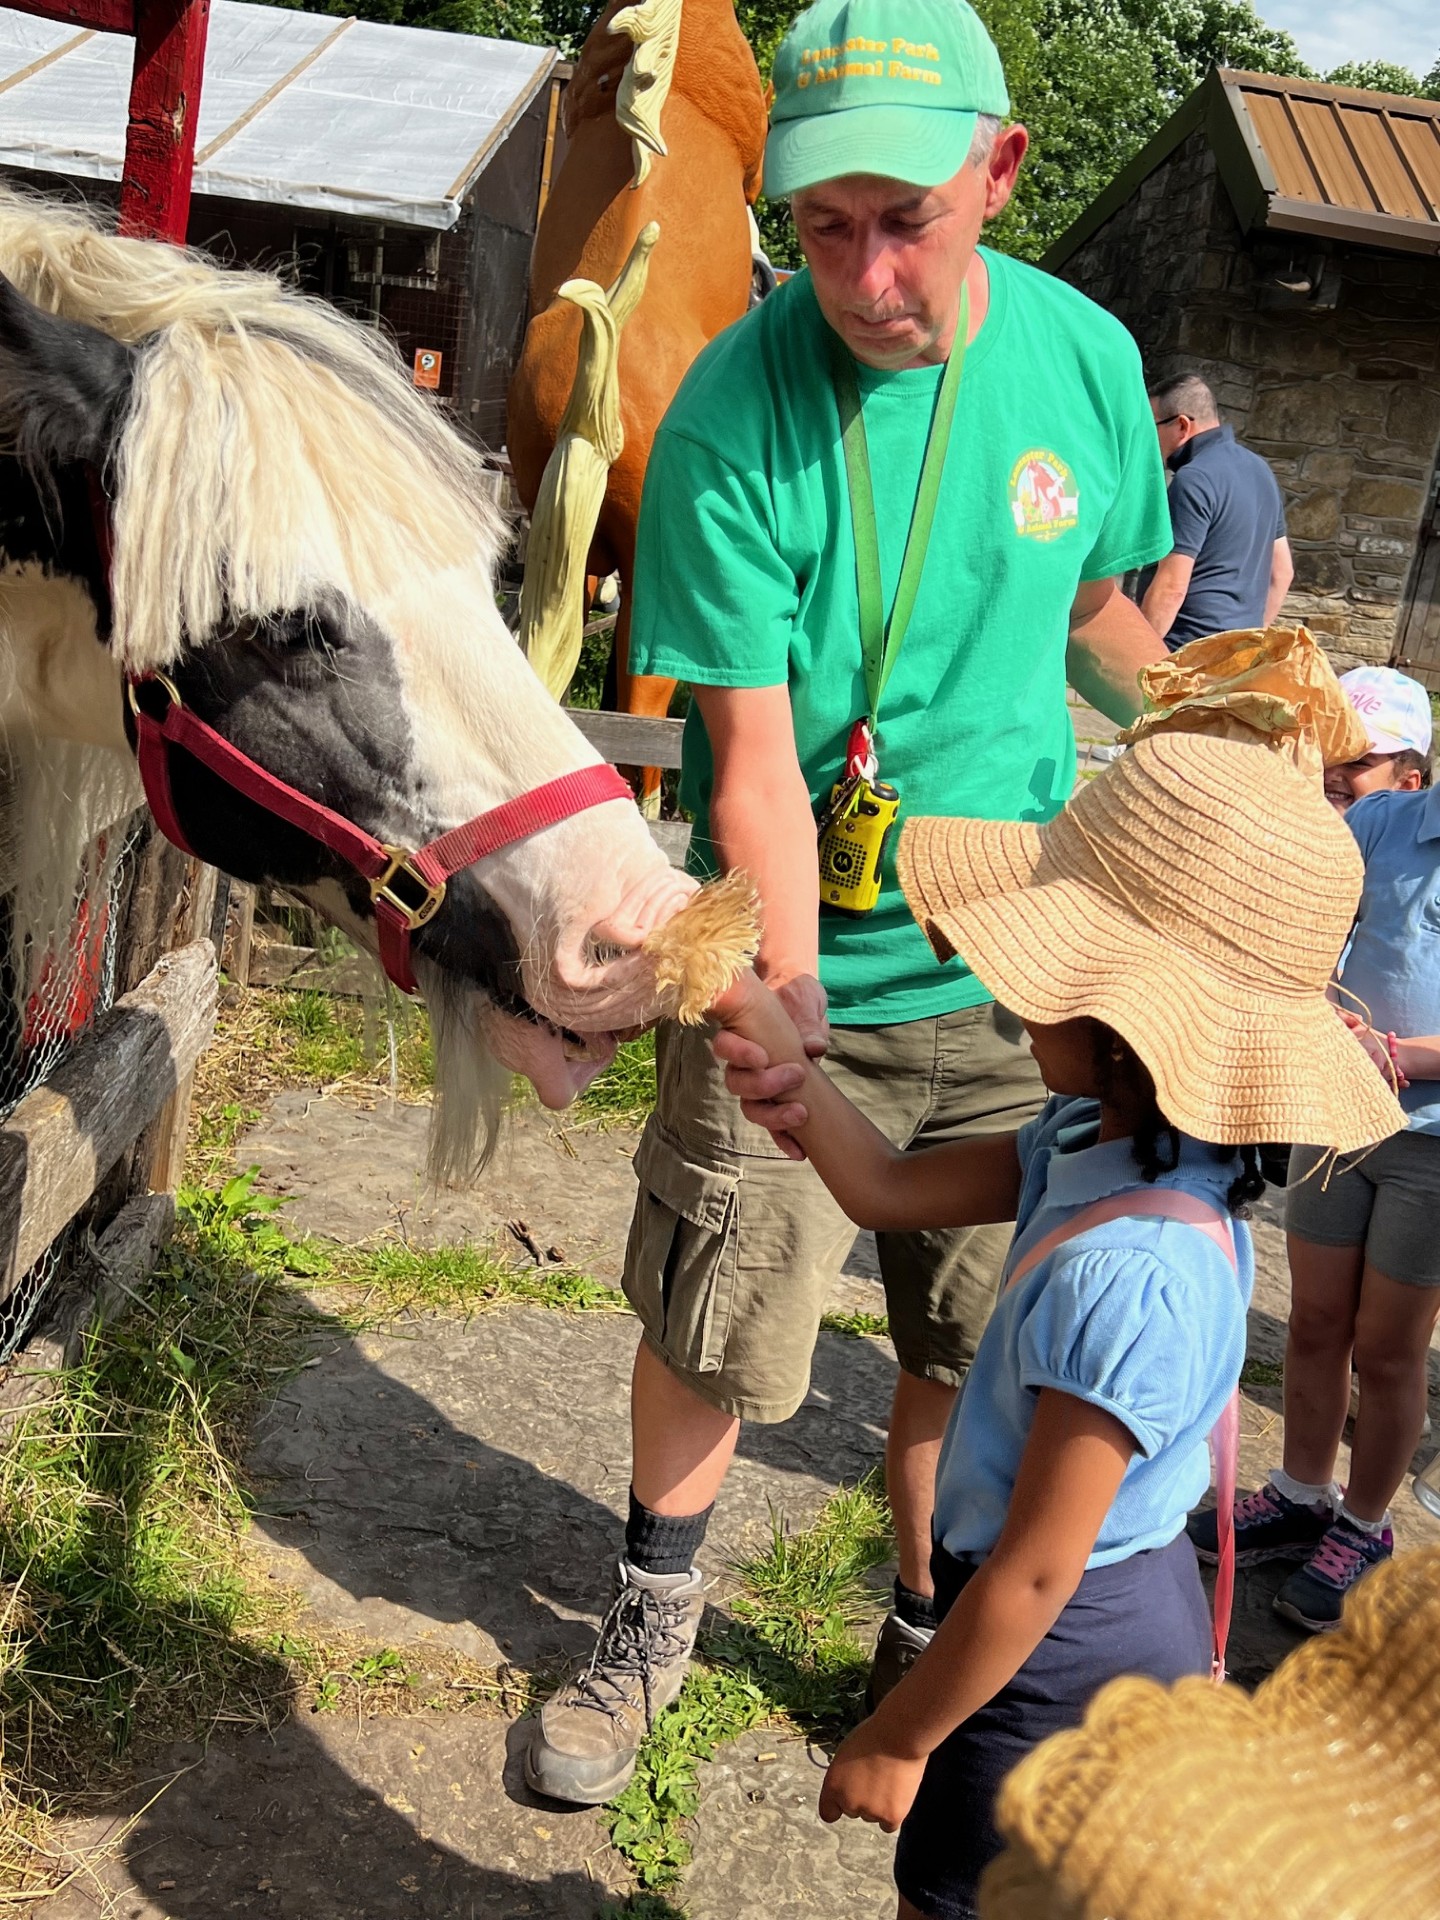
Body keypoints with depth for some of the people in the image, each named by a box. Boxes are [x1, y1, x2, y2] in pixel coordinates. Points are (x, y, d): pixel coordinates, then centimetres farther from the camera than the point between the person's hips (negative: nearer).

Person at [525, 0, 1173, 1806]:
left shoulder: (1086, 357, -5)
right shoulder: (732, 417, -18)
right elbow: (752, 759, -20)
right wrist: (791, 1013, -29)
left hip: (1010, 976, 3)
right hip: (788, 976, -3)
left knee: (970, 1347, 15)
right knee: (707, 1337, 10)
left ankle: (926, 1643, 39)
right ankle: (652, 1619, 38)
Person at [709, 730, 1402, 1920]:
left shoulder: (1127, 1278, -37)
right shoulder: (1104, 1141, -10)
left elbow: (1034, 1573, -28)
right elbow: (894, 1191, 1)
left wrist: (897, 1738, -15)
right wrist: (789, 1065, -13)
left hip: (1063, 1653, -8)